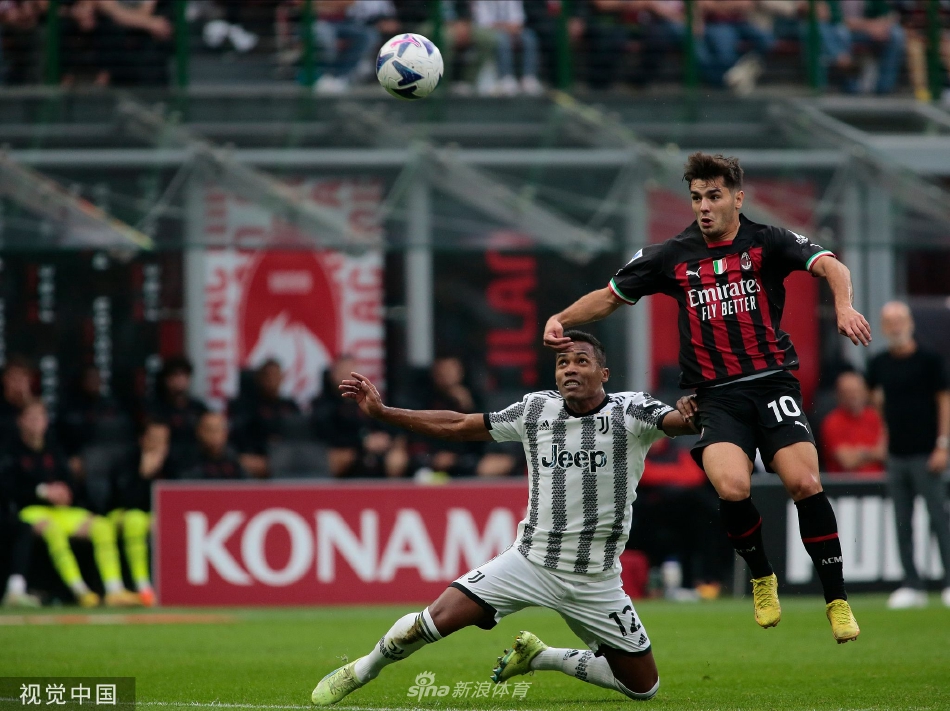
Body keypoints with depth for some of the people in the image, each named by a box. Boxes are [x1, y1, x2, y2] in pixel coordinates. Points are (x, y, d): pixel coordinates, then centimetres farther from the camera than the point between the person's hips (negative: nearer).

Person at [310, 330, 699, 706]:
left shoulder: (631, 411, -9)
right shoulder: (535, 409, 2)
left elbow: (684, 420, -28)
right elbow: (458, 426, 10)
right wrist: (381, 412, 7)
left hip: (596, 579, 0)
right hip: (530, 560, 0)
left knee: (644, 686, 3)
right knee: (437, 619, -16)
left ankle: (541, 657, 24)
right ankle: (360, 671, 12)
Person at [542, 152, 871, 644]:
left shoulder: (766, 243, 2)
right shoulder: (672, 257, 9)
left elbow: (829, 265, -14)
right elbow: (610, 296, 20)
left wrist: (844, 307, -35)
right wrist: (561, 319, 2)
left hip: (772, 382, -1)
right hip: (716, 396, 1)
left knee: (805, 482, -17)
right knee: (732, 487, -24)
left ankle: (837, 601, -4)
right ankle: (761, 578, 5)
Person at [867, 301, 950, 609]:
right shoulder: (879, 364, 10)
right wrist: (876, 399, 5)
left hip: (925, 454, -6)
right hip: (896, 454, 6)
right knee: (902, 523, 4)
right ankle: (912, 586, 7)